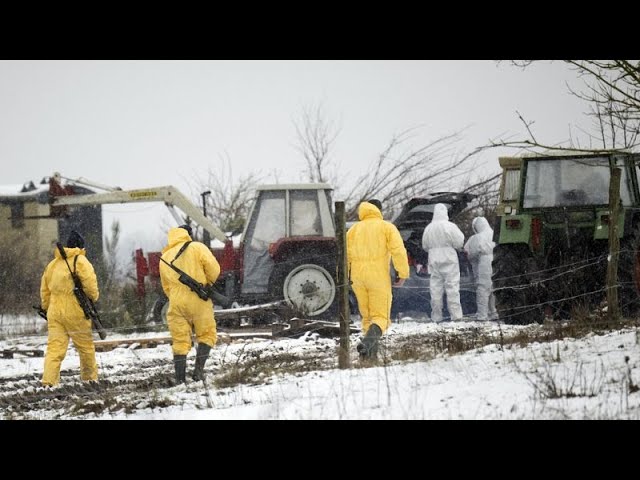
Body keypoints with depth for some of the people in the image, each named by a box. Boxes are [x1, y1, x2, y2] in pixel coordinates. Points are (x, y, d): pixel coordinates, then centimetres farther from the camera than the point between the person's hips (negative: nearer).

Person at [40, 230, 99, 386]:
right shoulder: (80, 262, -6)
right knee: (86, 346, 11)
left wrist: (46, 309, 26)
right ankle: (90, 377, 20)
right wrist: (93, 297, 7)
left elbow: (44, 290, 18)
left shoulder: (53, 264, 14)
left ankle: (48, 380, -13)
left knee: (54, 348, 0)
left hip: (55, 313, 5)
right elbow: (90, 284, -14)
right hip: (75, 312, -5)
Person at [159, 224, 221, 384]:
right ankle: (199, 369, -6)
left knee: (180, 342, 6)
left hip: (176, 303, 3)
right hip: (198, 301, -3)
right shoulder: (197, 248, 1)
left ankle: (180, 380, 0)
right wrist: (207, 284, 9)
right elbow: (213, 269, -7)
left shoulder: (164, 258, 16)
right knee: (206, 335, 10)